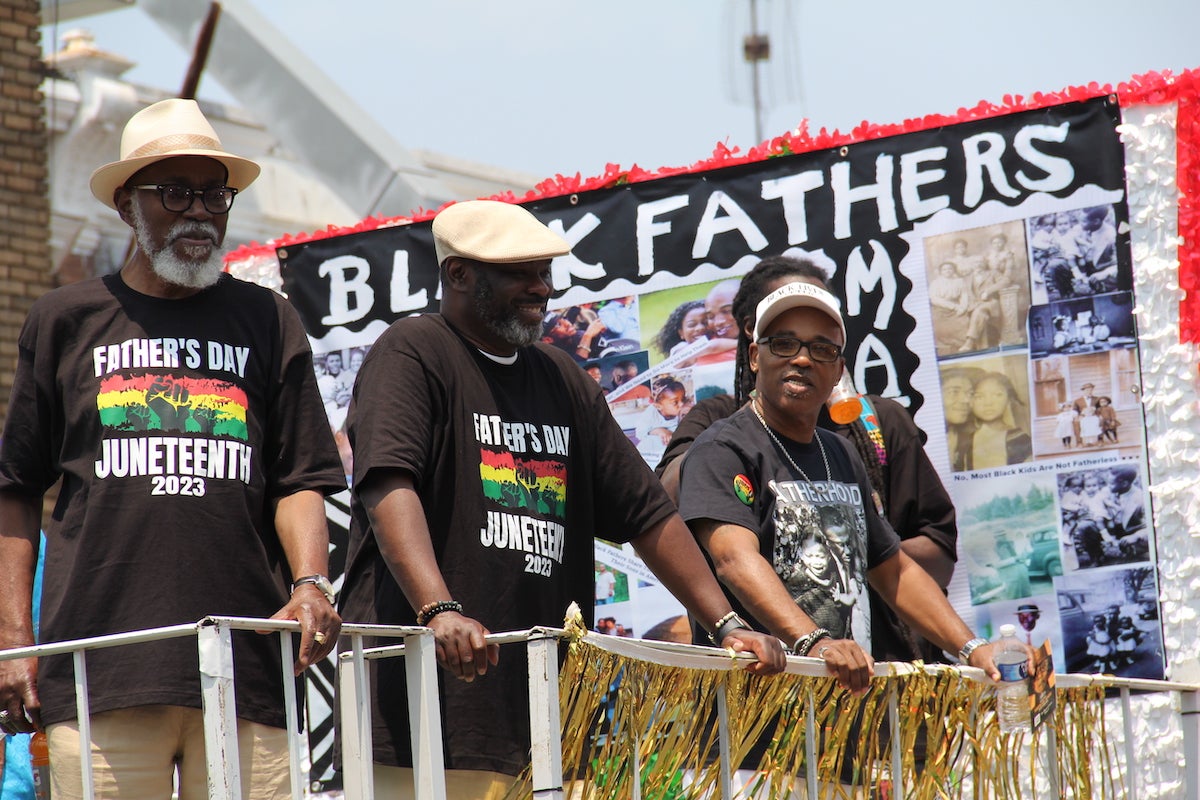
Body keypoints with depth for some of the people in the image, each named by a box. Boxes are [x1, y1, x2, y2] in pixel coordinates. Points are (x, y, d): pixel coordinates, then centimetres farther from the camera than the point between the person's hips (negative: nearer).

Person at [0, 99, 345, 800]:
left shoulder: (267, 322, 15)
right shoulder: (67, 321, 13)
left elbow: (300, 480, 10)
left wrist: (312, 583, -9)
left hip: (247, 663, 1)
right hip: (100, 665, -1)